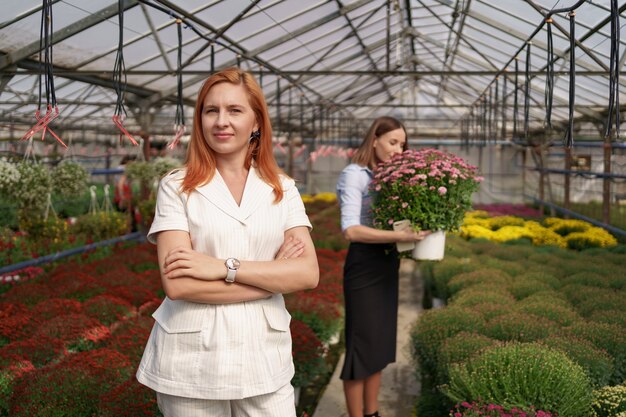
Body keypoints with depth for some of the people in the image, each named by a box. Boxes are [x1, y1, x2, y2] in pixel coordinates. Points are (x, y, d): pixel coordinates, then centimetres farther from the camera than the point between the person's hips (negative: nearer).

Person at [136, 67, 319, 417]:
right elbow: (178, 284, -14)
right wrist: (274, 276, -12)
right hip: (191, 360, -2)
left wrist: (225, 267, -17)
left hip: (264, 355, 2)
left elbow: (308, 274, -7)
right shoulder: (177, 187, -4)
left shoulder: (282, 189, 3)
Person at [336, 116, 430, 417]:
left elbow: (396, 219, 10)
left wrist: (416, 230, -9)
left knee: (381, 342, 14)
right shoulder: (354, 174, -12)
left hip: (387, 264, 8)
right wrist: (398, 236, -28)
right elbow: (351, 230, -22)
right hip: (364, 264, -8)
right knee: (362, 343, 0)